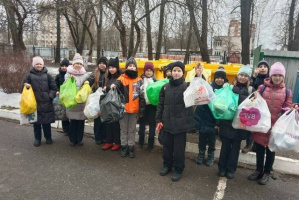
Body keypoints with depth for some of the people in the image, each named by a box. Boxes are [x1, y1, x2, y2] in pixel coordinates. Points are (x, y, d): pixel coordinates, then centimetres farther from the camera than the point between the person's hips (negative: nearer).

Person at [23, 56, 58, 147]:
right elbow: (25, 85, 7)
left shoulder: (47, 75, 4)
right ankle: (37, 139, 24)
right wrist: (26, 86, -15)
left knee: (46, 122, 9)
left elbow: (54, 87, 6)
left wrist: (50, 96, -5)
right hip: (35, 103, 0)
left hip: (47, 103, 0)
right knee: (36, 122, 8)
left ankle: (48, 137, 25)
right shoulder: (30, 75, 2)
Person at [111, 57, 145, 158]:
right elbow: (118, 83, -23)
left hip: (134, 109, 1)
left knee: (132, 129, 13)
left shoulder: (139, 80, 4)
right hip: (123, 108, -1)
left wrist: (142, 109, 1)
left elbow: (142, 96, 4)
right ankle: (124, 146, 25)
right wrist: (114, 85, -48)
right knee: (123, 129, 12)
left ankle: (131, 147, 25)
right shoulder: (122, 78, -1)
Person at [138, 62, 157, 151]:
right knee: (142, 123, 11)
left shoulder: (156, 81, 5)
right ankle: (141, 142, 24)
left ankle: (151, 143, 18)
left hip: (152, 105, 0)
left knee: (152, 124, 7)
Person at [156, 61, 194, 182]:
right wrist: (159, 119, 6)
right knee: (167, 146, 16)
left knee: (179, 148, 7)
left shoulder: (186, 86, -4)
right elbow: (161, 104, 9)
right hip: (167, 122, 4)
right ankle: (167, 165, 35)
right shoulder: (166, 87, 6)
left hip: (180, 123, -4)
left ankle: (178, 169, 24)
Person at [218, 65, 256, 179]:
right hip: (227, 122, 0)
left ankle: (231, 169, 23)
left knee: (235, 147, 10)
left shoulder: (251, 90, 3)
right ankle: (222, 168, 23)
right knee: (225, 146, 8)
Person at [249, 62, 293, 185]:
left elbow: (287, 108, 5)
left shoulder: (287, 92, 1)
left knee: (271, 150, 13)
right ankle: (259, 170, 32)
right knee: (259, 148, 13)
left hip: (275, 126, -1)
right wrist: (254, 97, -14)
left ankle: (267, 173, 31)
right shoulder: (262, 88, 1)